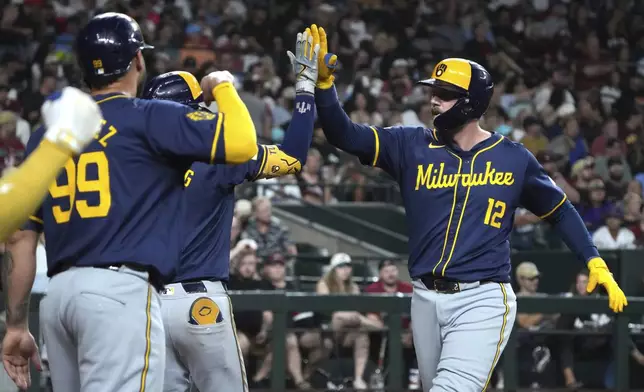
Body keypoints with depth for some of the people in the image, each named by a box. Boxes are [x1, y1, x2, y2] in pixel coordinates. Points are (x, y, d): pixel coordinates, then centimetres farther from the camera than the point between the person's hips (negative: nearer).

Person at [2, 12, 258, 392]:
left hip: (59, 292, 7)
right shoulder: (150, 118, 0)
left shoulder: (45, 135, 17)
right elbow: (242, 144, -11)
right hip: (121, 290, -7)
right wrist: (223, 86, 9)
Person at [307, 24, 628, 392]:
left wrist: (596, 264, 6)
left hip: (483, 301, -4)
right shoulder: (412, 145, 4)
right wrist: (324, 82, -21)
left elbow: (559, 210, 14)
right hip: (427, 300, 4)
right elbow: (346, 135, -6)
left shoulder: (514, 158, 2)